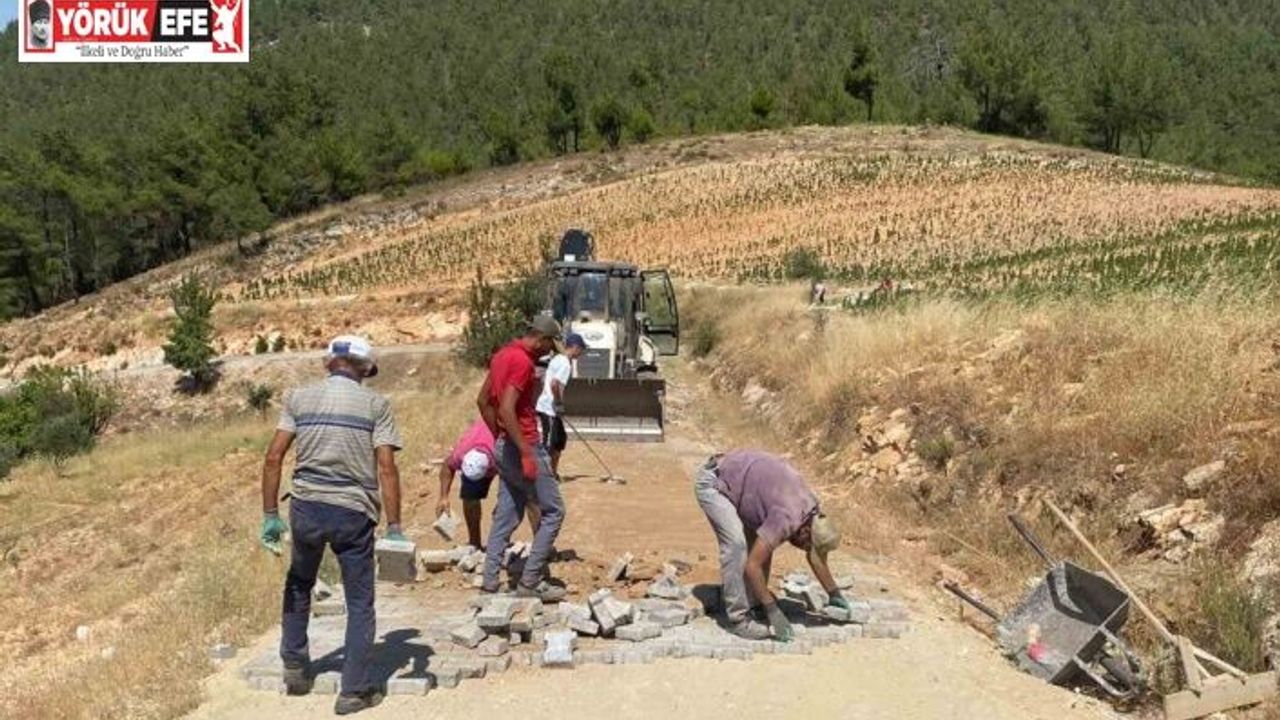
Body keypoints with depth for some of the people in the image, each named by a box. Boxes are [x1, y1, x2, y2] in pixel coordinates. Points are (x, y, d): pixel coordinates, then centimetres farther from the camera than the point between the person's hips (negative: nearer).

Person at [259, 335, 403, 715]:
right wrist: (394, 527, -8)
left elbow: (273, 458, -1)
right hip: (354, 512, -2)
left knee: (298, 585, 28)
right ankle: (355, 690, 13)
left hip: (307, 507, 2)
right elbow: (386, 468, -8)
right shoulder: (375, 404, 0)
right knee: (360, 602, 10)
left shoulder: (299, 397, 6)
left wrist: (270, 514, 3)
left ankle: (294, 666, 35)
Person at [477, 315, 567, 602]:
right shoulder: (523, 361, -18)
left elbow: (483, 400, 19)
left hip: (505, 447, 10)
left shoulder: (502, 354, 12)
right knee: (553, 511, 1)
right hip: (522, 447, -9)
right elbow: (507, 410, -25)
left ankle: (489, 582, 14)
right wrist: (527, 454, -24)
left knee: (506, 516, 13)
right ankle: (530, 581, 2)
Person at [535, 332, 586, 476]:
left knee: (560, 439, 19)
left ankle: (553, 473, 26)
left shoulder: (558, 359, 12)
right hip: (549, 409, -10)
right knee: (549, 444, -5)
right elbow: (554, 384, -29)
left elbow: (544, 379, 20)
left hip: (547, 406, 10)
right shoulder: (566, 364, -17)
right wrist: (559, 403, -17)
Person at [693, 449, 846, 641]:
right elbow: (752, 566, -26)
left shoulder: (812, 512, -2)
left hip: (733, 480, 9)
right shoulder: (787, 519, -28)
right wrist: (773, 612, -21)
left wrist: (835, 595, 22)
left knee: (761, 542, 7)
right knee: (736, 544, -20)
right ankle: (738, 619, -11)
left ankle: (753, 606, 15)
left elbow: (817, 558, 16)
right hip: (712, 481, -9)